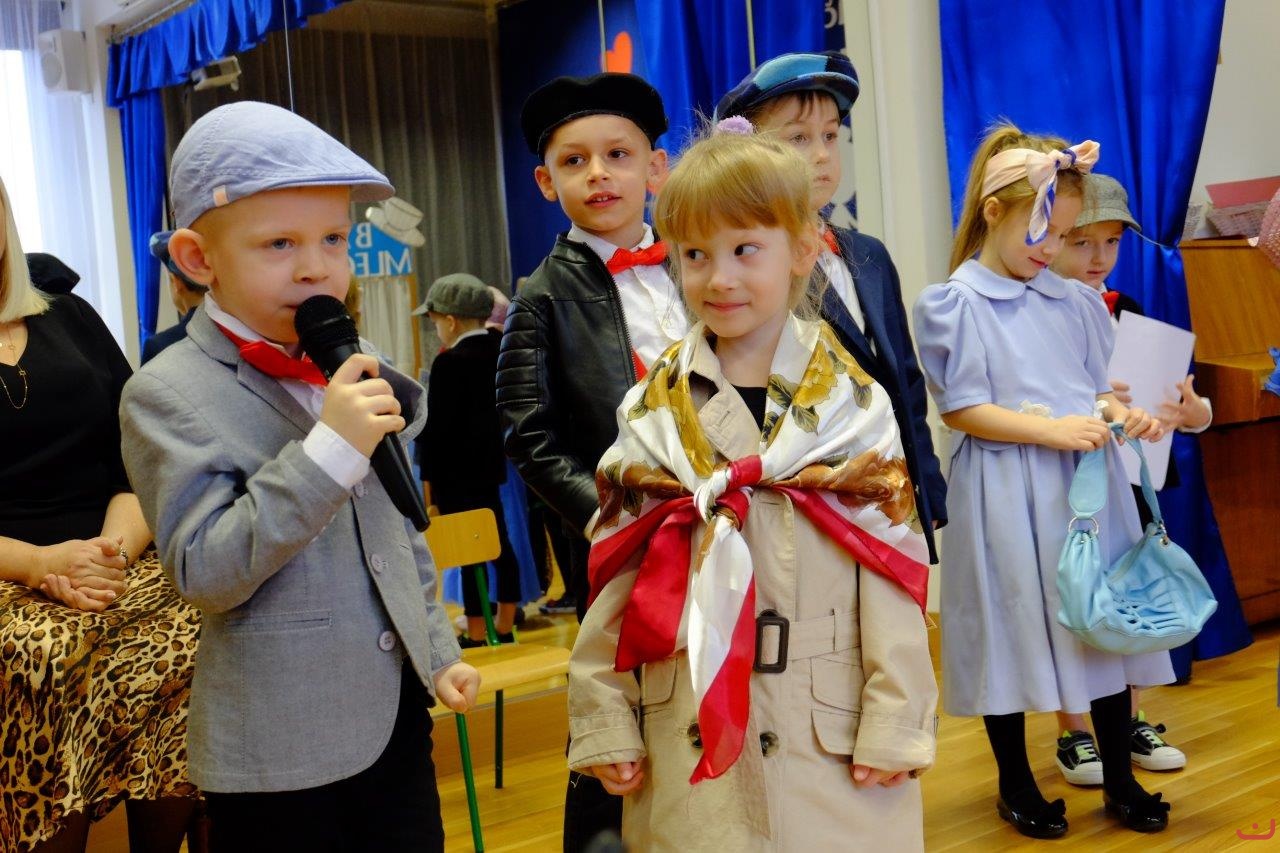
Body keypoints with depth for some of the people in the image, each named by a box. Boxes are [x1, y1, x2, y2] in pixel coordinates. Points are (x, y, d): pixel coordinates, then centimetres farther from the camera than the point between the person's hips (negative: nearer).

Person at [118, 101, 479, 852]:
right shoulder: (168, 395, -13)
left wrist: (438, 650, 15)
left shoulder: (349, 370, 7)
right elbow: (204, 572, -20)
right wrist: (329, 449, -27)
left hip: (397, 712, 6)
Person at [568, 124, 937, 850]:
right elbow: (613, 579, 3)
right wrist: (606, 723, 0)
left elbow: (892, 577, -4)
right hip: (688, 742, 2)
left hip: (831, 737, -1)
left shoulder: (855, 407, -1)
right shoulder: (651, 413, 3)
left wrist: (896, 726, -8)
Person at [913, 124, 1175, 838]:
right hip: (1007, 494, -5)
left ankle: (1119, 778, 28)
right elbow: (961, 410, -11)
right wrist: (1051, 430, -19)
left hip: (1090, 482, 5)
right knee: (1012, 625, 6)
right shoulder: (952, 304, -7)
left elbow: (1099, 388, 15)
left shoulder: (1078, 301, 9)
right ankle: (1016, 783, 25)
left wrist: (1125, 415, -8)